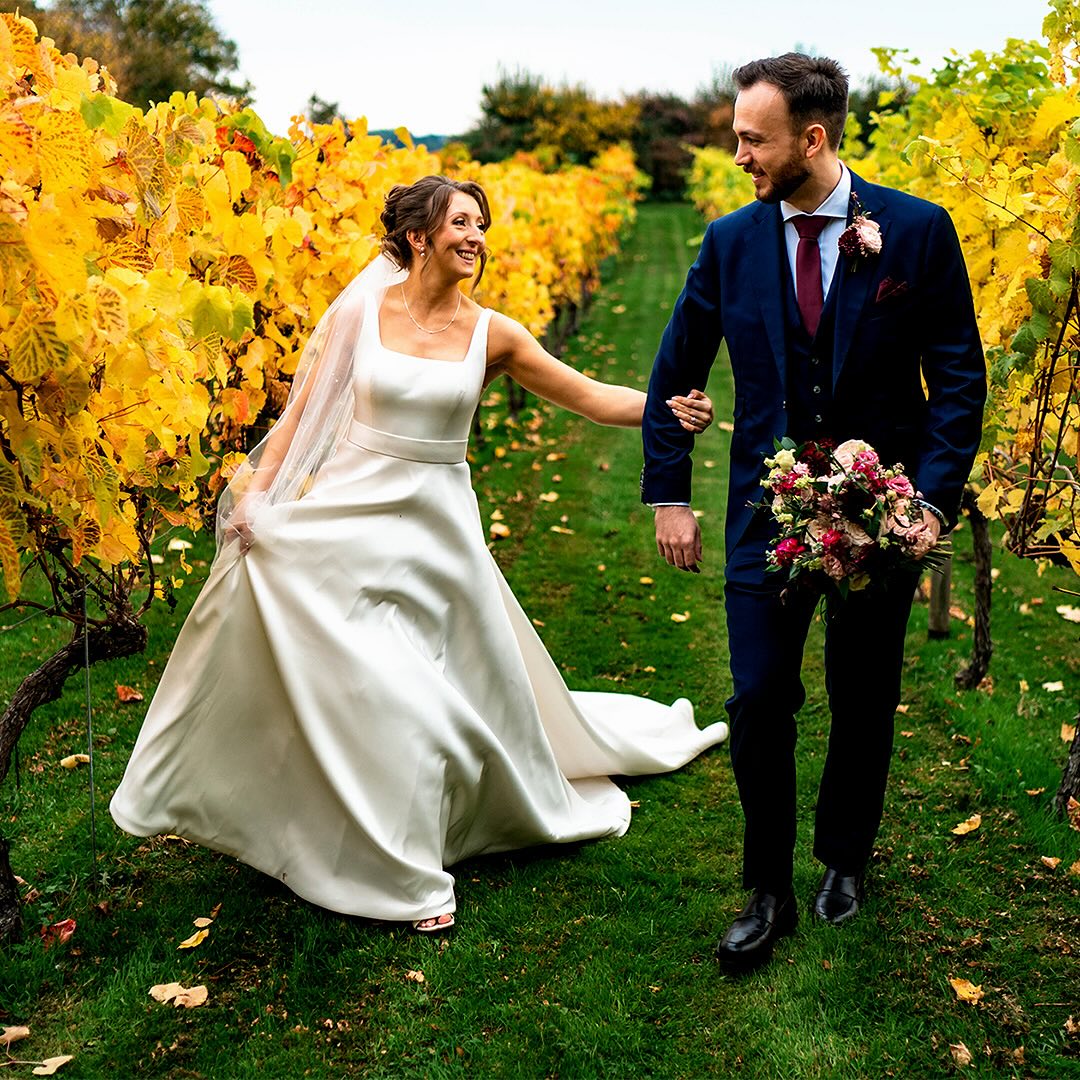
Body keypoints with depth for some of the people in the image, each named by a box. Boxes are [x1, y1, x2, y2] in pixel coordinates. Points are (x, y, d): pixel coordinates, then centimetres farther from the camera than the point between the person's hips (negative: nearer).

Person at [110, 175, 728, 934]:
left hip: (435, 528, 1)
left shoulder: (491, 334, -1)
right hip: (346, 517, -1)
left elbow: (590, 397, -2)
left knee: (439, 690, 6)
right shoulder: (359, 313, -2)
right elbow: (304, 413, -1)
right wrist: (257, 490, -11)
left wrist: (668, 408, -17)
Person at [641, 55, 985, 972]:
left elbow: (960, 379, -4)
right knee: (759, 701, -3)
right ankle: (769, 895, 15)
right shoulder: (731, 241, 0)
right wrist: (669, 494, 3)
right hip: (768, 508, 1)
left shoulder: (919, 230, -7)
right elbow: (674, 374, 8)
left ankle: (844, 861, 37)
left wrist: (935, 496, -14)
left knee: (863, 704, 13)